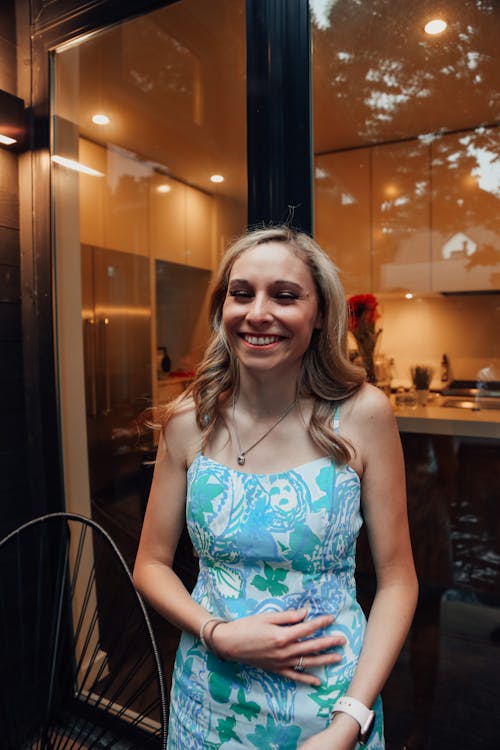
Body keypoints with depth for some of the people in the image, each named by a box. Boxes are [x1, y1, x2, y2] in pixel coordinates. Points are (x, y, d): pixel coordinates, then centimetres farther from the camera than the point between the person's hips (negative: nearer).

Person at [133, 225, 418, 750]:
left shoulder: (362, 415, -16)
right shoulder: (189, 422, -11)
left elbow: (396, 580, -9)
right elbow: (151, 565, -2)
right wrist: (219, 635, -16)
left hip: (330, 698, -1)